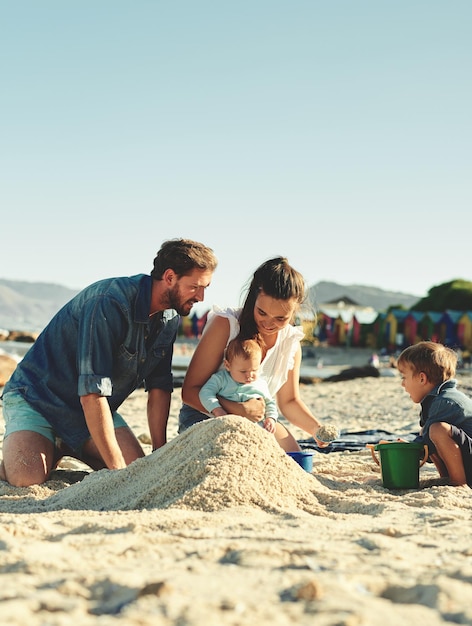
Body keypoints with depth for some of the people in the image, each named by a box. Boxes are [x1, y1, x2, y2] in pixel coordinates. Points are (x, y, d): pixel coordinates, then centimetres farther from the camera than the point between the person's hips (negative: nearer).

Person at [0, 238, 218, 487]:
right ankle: (52, 448, 5)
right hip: (38, 397, -7)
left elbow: (159, 387, 0)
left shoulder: (170, 317, -4)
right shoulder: (109, 303, -31)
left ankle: (69, 446, 12)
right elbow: (92, 392, -33)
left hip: (96, 408, 7)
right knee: (27, 478, -29)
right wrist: (117, 468, -32)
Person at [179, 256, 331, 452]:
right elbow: (190, 391, -21)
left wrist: (316, 429, -11)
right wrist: (239, 409, -34)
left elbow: (289, 401, 9)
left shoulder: (291, 342, -4)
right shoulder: (224, 325, -20)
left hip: (256, 420, 5)